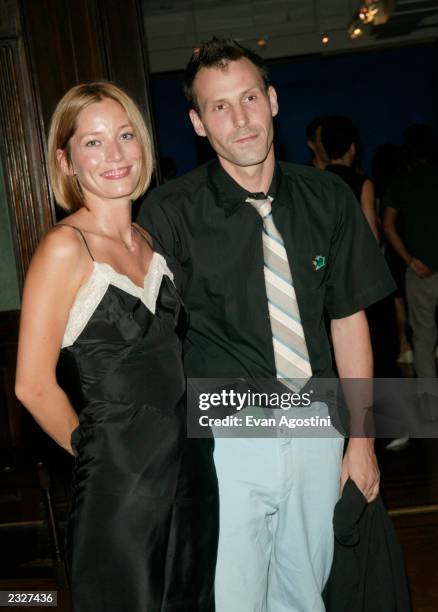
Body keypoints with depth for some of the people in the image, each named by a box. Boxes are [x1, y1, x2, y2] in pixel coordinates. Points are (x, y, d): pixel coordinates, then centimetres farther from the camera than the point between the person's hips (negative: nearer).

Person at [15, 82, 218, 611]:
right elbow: (34, 386, -15)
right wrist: (93, 449, -2)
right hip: (119, 483, -7)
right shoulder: (65, 247, -16)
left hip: (190, 468, 7)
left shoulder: (150, 241, 7)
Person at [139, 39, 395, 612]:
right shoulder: (169, 214, -11)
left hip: (315, 431, 4)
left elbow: (348, 316, 5)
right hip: (226, 441, -3)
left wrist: (361, 439, 7)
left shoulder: (327, 198, -1)